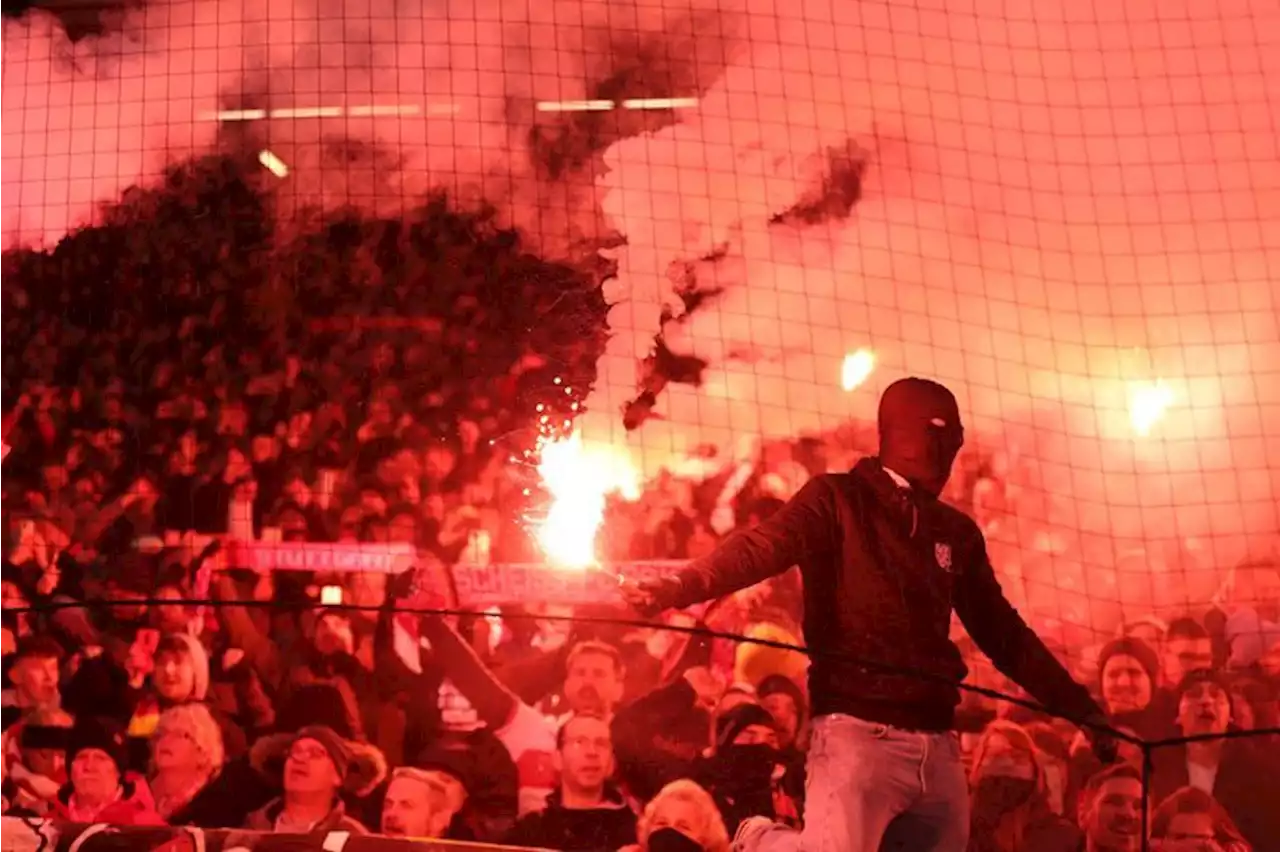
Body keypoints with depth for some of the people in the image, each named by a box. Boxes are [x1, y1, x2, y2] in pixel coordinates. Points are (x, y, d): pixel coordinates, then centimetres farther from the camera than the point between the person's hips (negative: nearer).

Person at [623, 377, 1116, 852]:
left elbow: (1003, 633, 25)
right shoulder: (838, 500, 3)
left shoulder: (957, 533, 19)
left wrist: (1080, 707, 24)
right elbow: (762, 548, -14)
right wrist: (682, 587, -32)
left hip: (938, 745, 6)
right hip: (858, 730, -6)